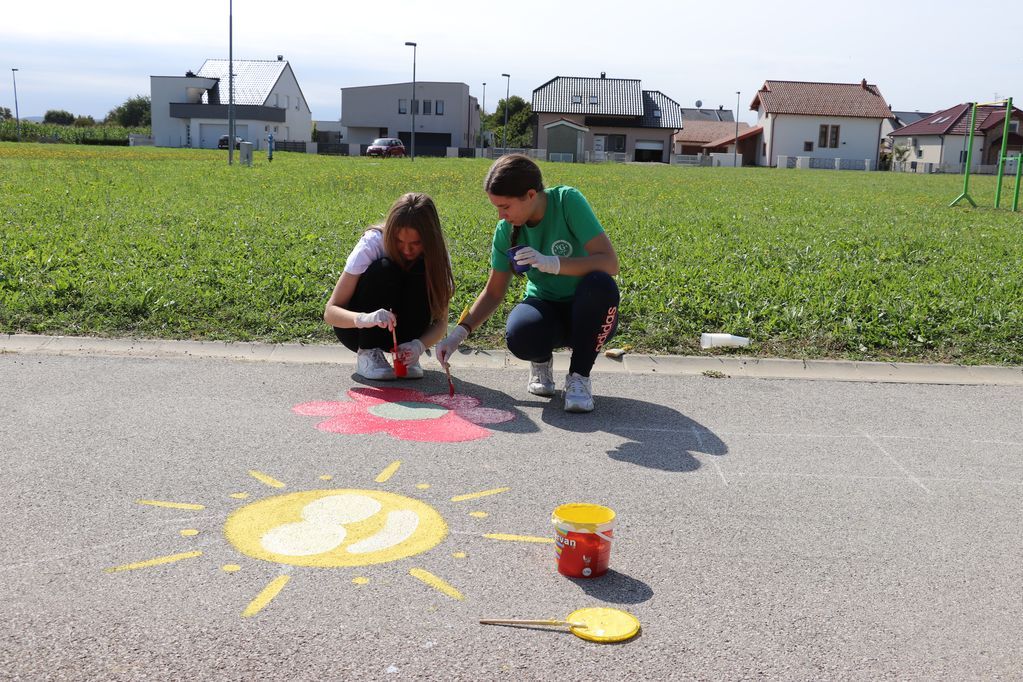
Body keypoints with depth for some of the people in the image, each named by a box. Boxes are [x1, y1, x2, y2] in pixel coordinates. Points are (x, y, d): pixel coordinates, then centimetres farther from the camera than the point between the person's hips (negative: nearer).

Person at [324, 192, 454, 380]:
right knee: (383, 269, -30)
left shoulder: (436, 255, -16)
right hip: (355, 328, -2)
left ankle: (408, 358, -18)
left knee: (421, 272, -26)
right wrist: (364, 319, -47)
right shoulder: (373, 243, -23)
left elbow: (440, 320, -13)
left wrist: (419, 345, -36)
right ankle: (367, 353, -22)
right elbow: (330, 312, -25)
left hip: (403, 331, 3)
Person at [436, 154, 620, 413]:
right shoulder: (506, 230, -7)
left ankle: (579, 376, -13)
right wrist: (459, 333, -11)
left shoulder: (568, 201, -18)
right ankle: (541, 361, 7)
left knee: (600, 284, -37)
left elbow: (610, 262, -24)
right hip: (545, 308, 2)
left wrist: (551, 263, -35)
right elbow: (493, 293, 2)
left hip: (588, 313, -2)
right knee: (519, 335, -34)